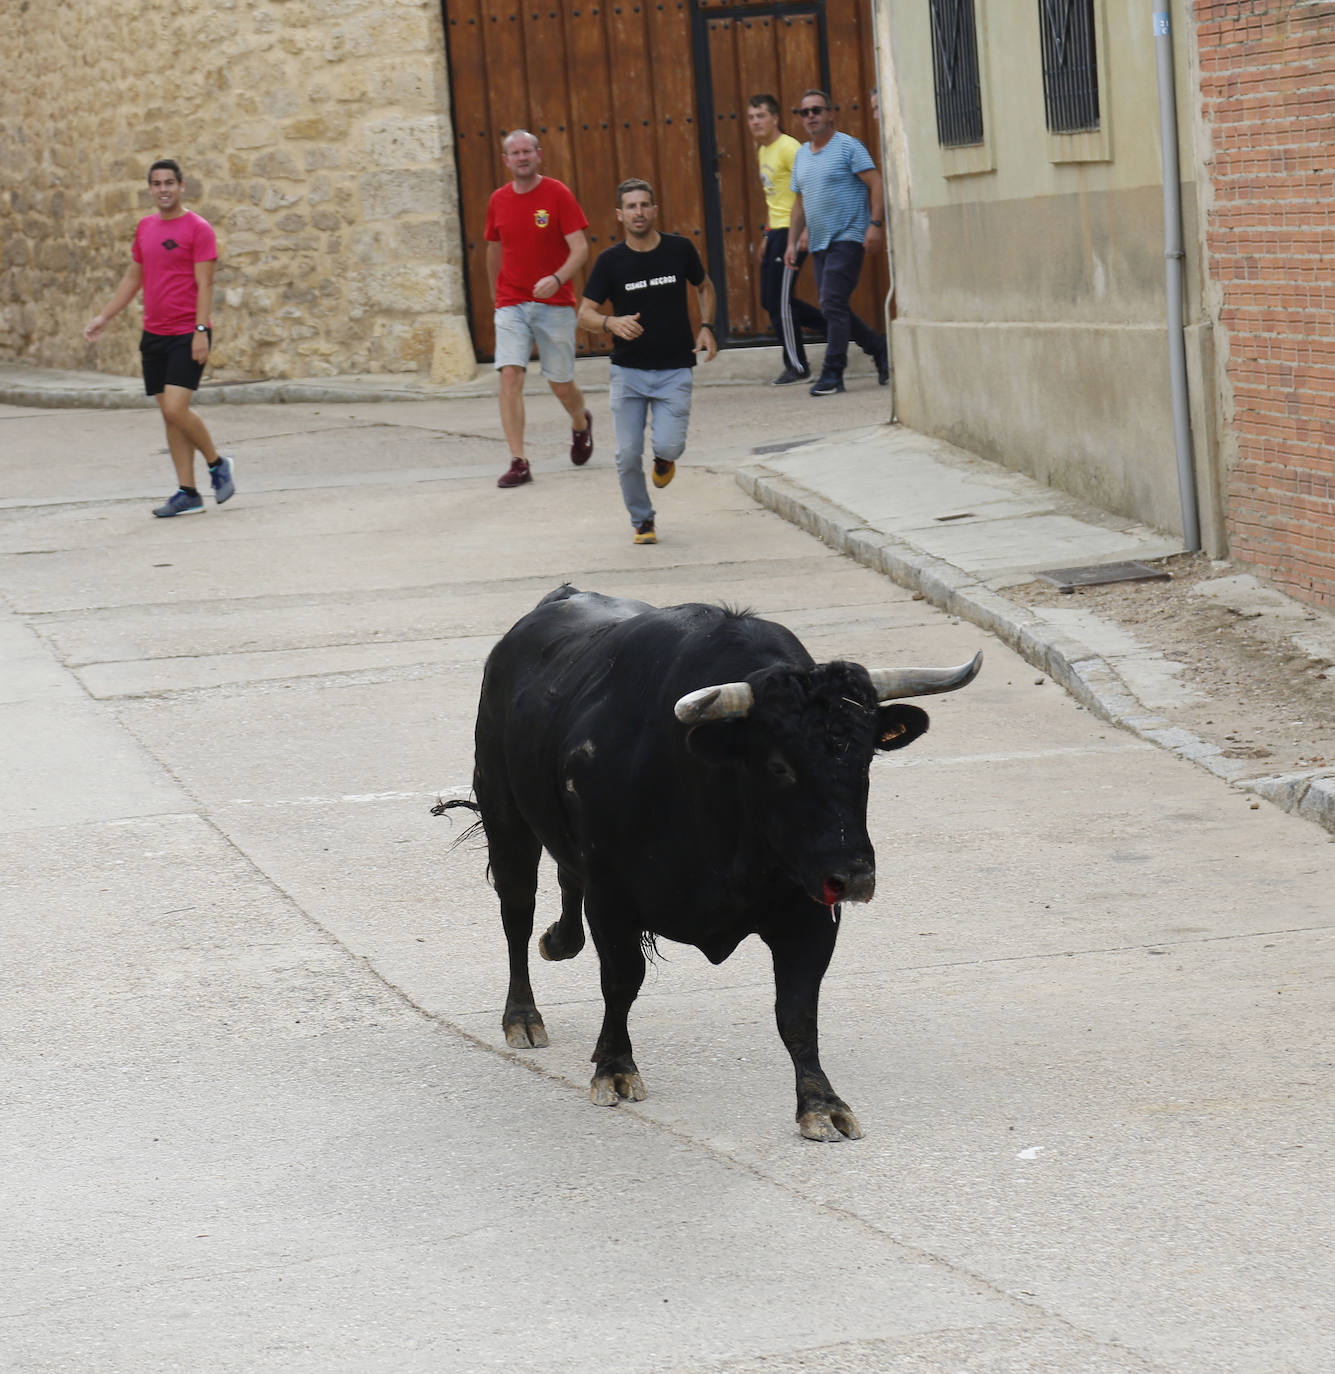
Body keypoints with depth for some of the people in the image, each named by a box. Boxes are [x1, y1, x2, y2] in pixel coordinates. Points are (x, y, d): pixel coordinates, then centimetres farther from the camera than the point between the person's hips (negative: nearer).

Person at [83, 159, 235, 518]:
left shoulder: (197, 228, -7)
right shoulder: (145, 228, 13)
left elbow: (204, 284, -12)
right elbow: (133, 279, 21)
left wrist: (201, 331, -19)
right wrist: (103, 317, 17)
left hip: (187, 335, -7)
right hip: (154, 334, 7)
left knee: (175, 408, -17)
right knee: (168, 414, 5)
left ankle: (217, 464, 7)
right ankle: (187, 493, 9)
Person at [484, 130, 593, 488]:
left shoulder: (557, 194, -6)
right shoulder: (499, 200, 5)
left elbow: (581, 249, -11)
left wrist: (557, 279, -28)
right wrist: (496, 293, 27)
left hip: (555, 303, -2)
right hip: (511, 304, 2)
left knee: (561, 384, 7)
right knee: (510, 376, -15)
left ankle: (581, 424, 42)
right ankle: (518, 463, -16)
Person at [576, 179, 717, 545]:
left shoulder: (679, 249, -2)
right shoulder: (610, 261, -5)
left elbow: (704, 287, 18)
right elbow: (584, 314, -6)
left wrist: (706, 327, 2)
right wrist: (611, 323, -27)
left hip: (675, 370, 0)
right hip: (628, 372, 0)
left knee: (668, 445, -16)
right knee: (628, 455, -4)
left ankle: (663, 458, 23)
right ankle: (642, 522, 19)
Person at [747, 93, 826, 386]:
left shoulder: (788, 148, -13)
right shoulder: (763, 151, 16)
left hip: (793, 231, -10)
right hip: (776, 231, 10)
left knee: (779, 300, -8)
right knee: (770, 301, 11)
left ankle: (797, 367, 1)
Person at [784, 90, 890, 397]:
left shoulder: (848, 147, -5)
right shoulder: (802, 155, 16)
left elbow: (876, 184, -11)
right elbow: (800, 202, 22)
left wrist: (875, 224, -20)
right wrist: (792, 242, 16)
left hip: (848, 238, -8)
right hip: (819, 244, 8)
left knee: (833, 303, -15)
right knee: (833, 307, 7)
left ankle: (832, 373, -13)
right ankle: (880, 349, 23)